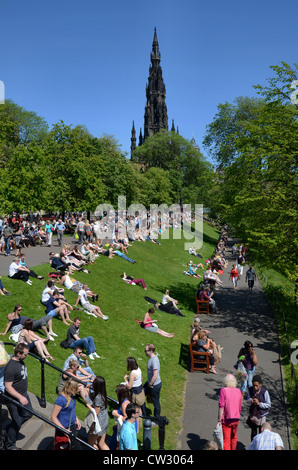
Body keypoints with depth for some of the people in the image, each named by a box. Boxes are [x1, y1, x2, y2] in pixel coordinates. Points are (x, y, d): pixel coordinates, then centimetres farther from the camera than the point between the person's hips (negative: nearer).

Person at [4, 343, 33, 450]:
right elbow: (8, 387, -28)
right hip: (14, 400, -9)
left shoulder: (20, 361, -3)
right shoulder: (10, 367, -31)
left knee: (28, 414, 22)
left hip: (23, 395, 9)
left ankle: (10, 428, 40)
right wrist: (20, 397, -29)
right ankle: (10, 445, 28)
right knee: (17, 422, 6)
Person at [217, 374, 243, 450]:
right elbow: (240, 407, 8)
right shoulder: (238, 391, 0)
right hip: (236, 419, 5)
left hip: (226, 419, -5)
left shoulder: (223, 390, -15)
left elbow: (221, 407, -17)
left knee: (226, 439, 3)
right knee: (233, 437, 25)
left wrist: (219, 420, -12)